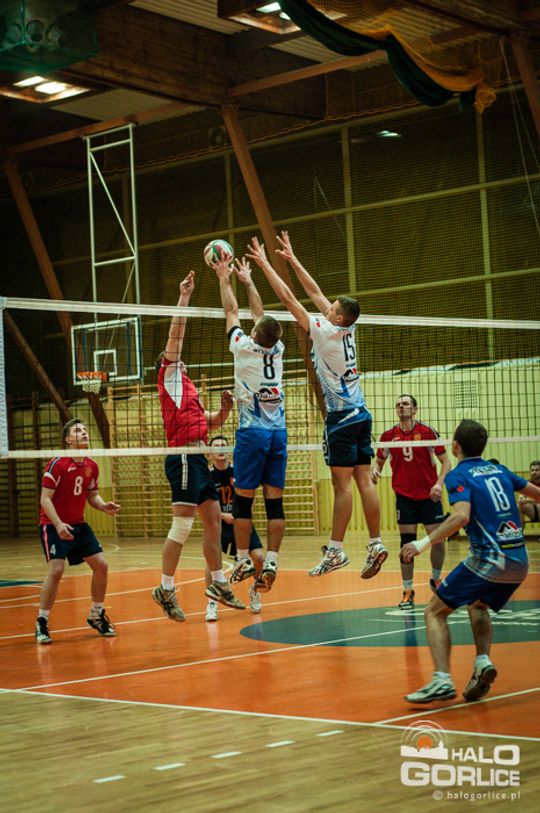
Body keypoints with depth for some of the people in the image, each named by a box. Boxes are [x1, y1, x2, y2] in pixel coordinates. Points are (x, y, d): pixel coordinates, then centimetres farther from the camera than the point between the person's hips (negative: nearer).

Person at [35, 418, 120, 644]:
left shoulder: (92, 466, 4)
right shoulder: (57, 464, -15)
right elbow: (45, 499, -16)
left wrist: (105, 506, -5)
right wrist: (59, 524, -28)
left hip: (78, 525, 7)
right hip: (54, 525, -6)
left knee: (101, 565, 1)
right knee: (56, 569, -19)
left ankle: (96, 615, 19)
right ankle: (41, 623, -7)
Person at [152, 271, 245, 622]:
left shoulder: (188, 390, 25)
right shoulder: (169, 378, 2)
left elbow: (213, 421, 30)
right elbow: (175, 336, -6)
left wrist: (226, 407, 11)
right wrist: (184, 296, -6)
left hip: (198, 460, 9)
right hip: (184, 458, -9)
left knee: (214, 522, 12)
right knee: (182, 527, -10)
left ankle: (219, 583, 21)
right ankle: (166, 590, -4)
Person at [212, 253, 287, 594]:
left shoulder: (244, 348, -7)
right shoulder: (278, 349, 3)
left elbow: (231, 312, 7)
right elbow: (261, 313, 18)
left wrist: (225, 278, 20)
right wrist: (248, 280, 30)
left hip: (252, 432, -4)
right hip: (278, 432, 4)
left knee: (244, 500, 3)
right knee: (275, 501, 1)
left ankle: (244, 561, 5)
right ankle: (271, 562, -2)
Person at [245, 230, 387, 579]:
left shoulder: (325, 331, -12)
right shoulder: (346, 329, 7)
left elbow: (289, 298, -9)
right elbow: (315, 292, 16)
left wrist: (265, 264, -3)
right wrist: (291, 259, 21)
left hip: (342, 417, -8)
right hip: (360, 413, 8)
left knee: (342, 483, -7)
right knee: (364, 480, 5)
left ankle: (335, 550, -5)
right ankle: (376, 544, 4)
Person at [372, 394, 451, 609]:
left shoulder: (427, 432, -5)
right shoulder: (388, 436, 1)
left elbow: (445, 461, -2)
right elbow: (379, 461, 14)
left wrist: (439, 483, -16)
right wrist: (375, 470, -9)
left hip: (429, 495, -1)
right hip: (404, 497, 1)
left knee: (438, 539, -1)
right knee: (407, 543, -1)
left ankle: (436, 580, 24)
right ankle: (408, 592, 8)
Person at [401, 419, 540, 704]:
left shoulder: (459, 476, -4)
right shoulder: (499, 470, 16)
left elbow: (461, 516, -21)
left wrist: (425, 542, -22)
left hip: (489, 558, -7)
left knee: (435, 611, 3)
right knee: (478, 605, 32)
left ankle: (442, 680, -13)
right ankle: (482, 662, 10)